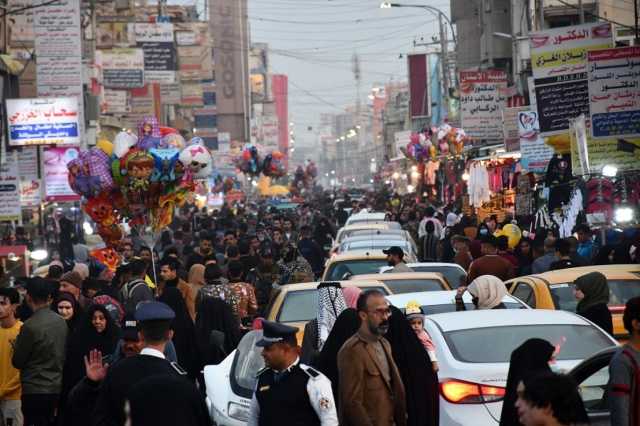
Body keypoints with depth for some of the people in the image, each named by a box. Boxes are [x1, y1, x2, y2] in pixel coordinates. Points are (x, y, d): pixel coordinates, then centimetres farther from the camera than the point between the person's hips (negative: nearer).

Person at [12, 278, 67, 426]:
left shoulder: (30, 326, -17)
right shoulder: (61, 322, 3)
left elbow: (17, 362, -8)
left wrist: (17, 345, 10)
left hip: (35, 390, -7)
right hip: (56, 388, 7)